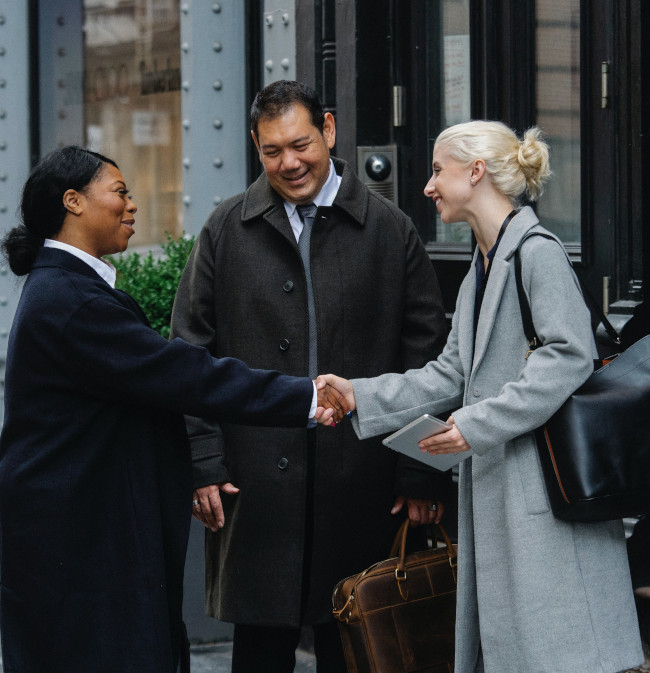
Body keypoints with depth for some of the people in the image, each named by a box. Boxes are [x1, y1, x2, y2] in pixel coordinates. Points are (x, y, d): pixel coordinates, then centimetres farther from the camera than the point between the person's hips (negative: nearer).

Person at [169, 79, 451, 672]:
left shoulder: (390, 231, 5)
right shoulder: (227, 231, 7)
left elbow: (428, 359, 5)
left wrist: (423, 476, 1)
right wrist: (203, 464, -2)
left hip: (359, 485, 0)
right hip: (257, 485, 1)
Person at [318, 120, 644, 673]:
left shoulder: (537, 251, -11)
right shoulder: (480, 272, 19)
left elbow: (569, 355, -20)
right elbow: (450, 376, 17)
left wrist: (477, 424, -20)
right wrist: (360, 396, 9)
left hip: (546, 489, -9)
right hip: (495, 490, 9)